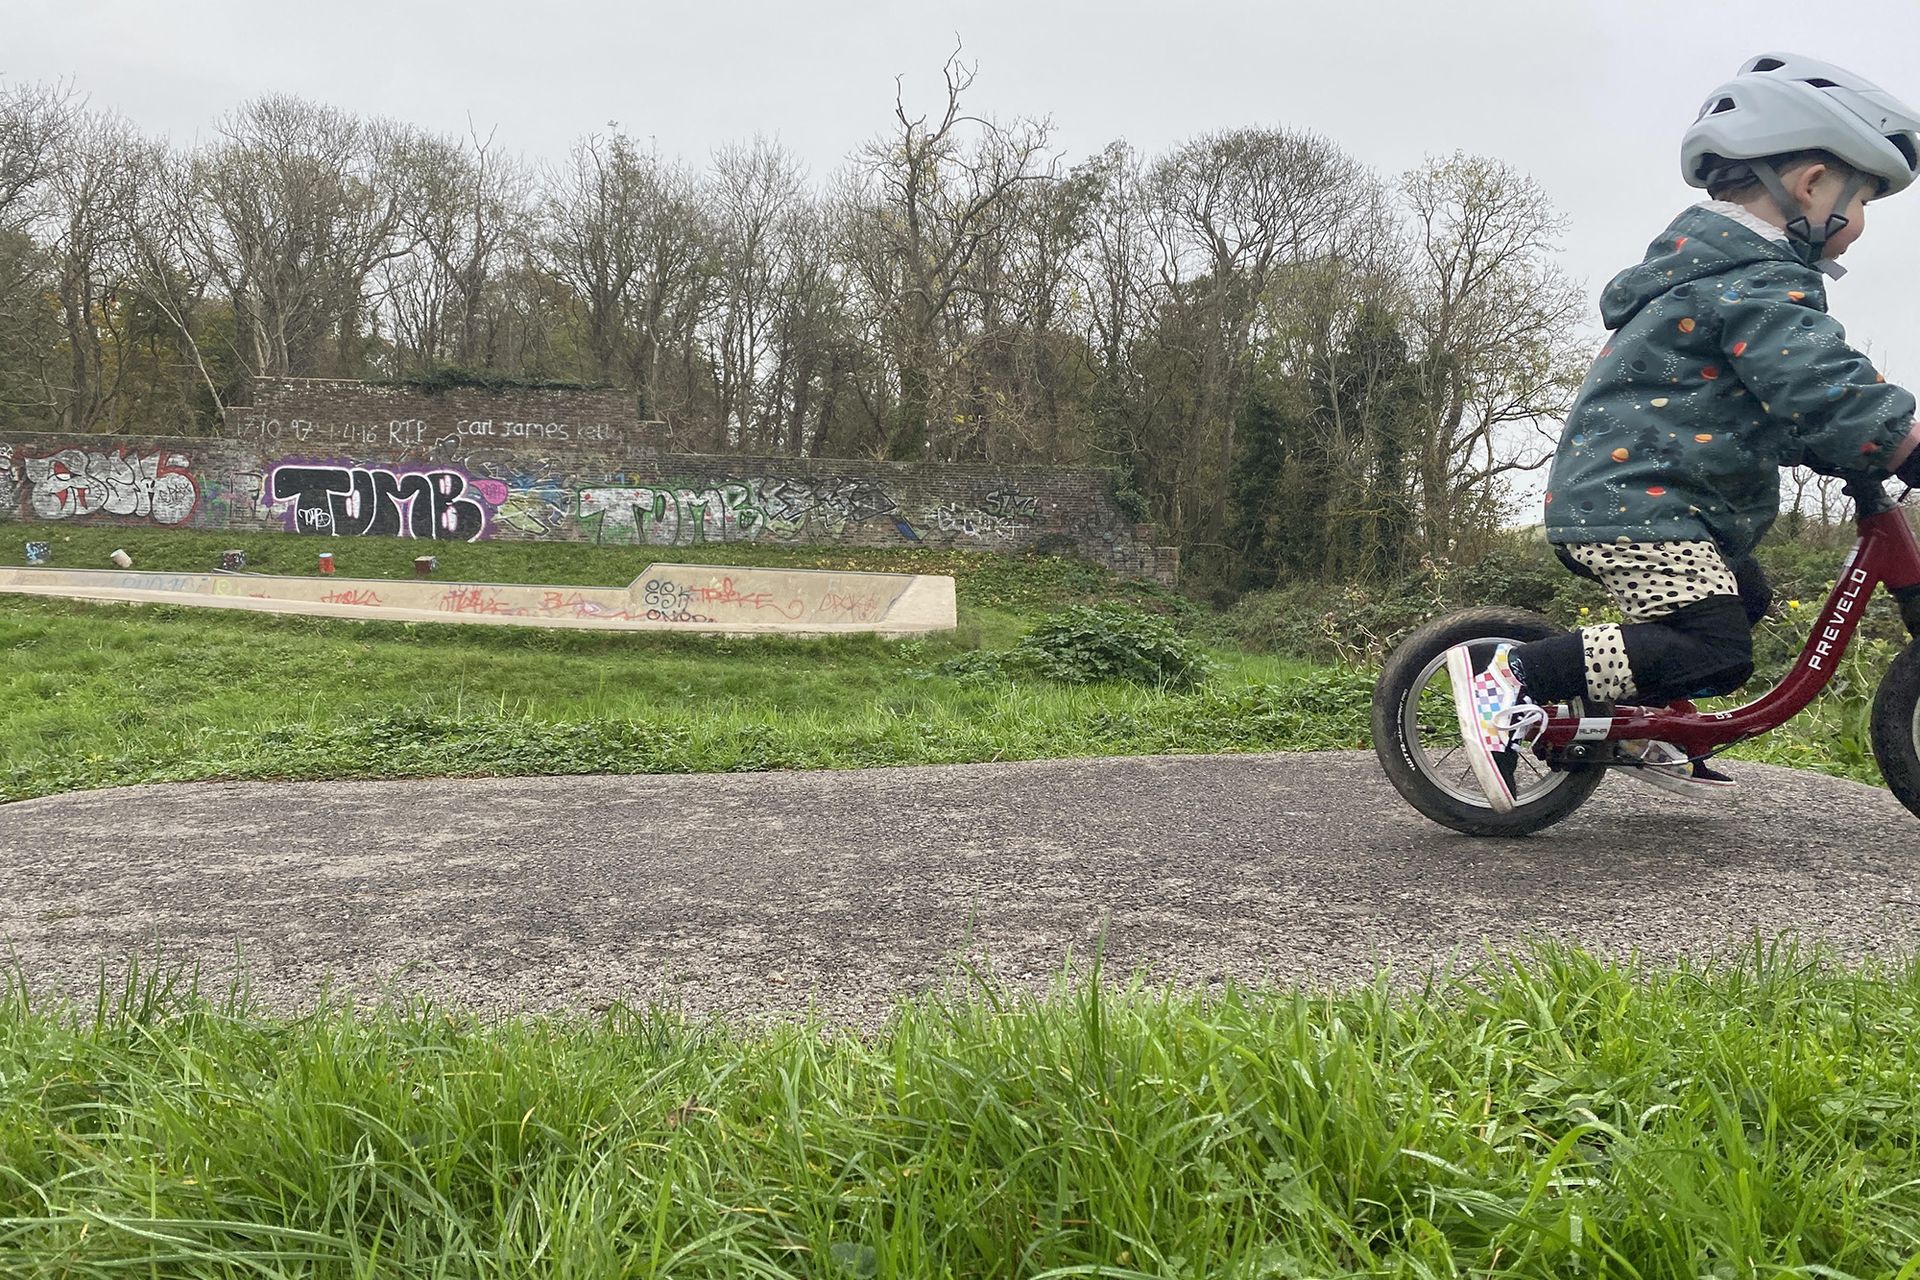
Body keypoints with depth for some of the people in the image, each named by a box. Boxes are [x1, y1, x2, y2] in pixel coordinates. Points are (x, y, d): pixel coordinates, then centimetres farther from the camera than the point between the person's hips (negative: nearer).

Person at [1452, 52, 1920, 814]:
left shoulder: (1712, 268, 22)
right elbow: (1826, 393, -24)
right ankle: (1515, 677, -20)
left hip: (1607, 494, 11)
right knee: (1716, 656, -18)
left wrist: (1859, 457, 21)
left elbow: (1784, 408, 27)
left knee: (1744, 599, 24)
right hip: (1634, 504, -11)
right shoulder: (1756, 281, -13)